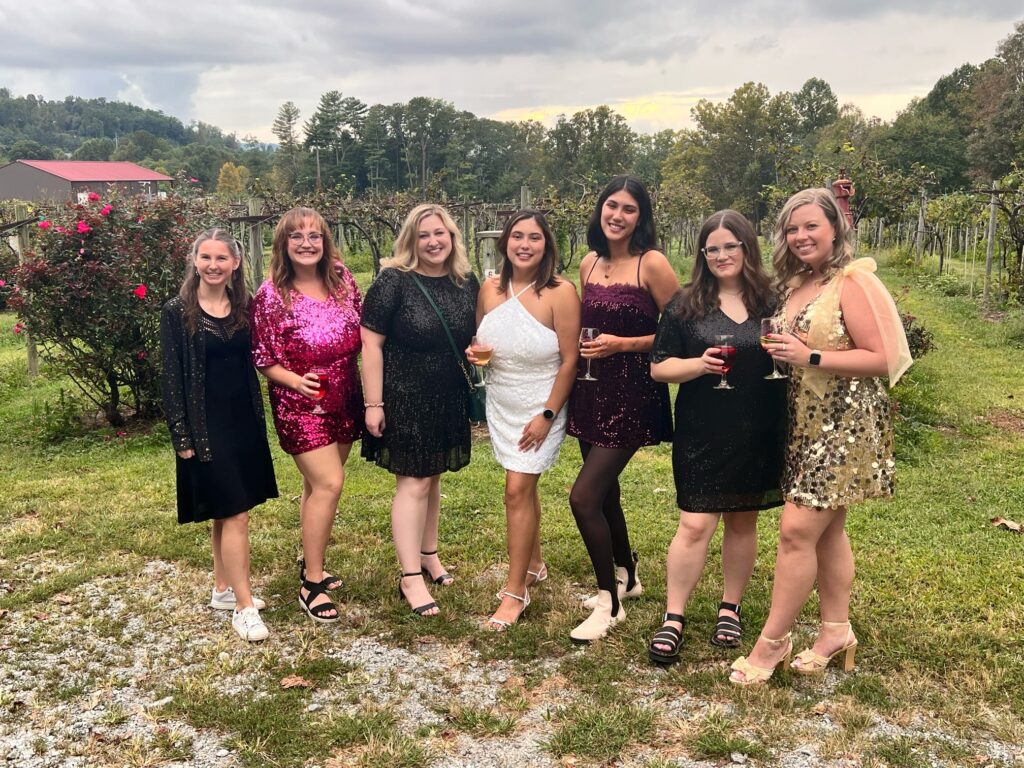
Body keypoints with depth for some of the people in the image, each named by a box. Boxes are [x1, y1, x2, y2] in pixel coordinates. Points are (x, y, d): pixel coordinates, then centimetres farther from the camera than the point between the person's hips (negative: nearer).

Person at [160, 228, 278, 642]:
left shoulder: (243, 308, 6)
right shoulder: (177, 312, -7)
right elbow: (171, 377, -8)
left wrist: (258, 420, 10)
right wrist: (182, 436, -12)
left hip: (244, 422, 5)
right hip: (204, 426, -5)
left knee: (226, 512, 15)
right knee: (234, 514, -6)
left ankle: (223, 589, 30)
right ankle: (244, 606, 3)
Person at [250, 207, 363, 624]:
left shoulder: (342, 279, 1)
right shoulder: (271, 295, -12)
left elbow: (363, 329, 12)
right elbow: (263, 359, -9)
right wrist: (297, 381, -23)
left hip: (344, 401, 5)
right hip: (301, 405, -5)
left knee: (319, 485, 15)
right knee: (329, 484, -12)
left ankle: (311, 563, 32)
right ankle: (312, 584, 1)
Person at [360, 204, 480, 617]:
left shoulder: (466, 282, 2)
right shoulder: (394, 281, -14)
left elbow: (476, 335, 19)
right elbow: (371, 344, -15)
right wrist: (373, 404, -16)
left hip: (449, 400, 6)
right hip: (404, 400, -5)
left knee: (433, 478, 17)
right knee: (413, 483, -3)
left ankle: (427, 554, 35)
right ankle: (410, 577, 7)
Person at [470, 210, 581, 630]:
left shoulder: (560, 293, -17)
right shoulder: (490, 288, -1)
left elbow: (570, 359, -15)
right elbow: (481, 340, 14)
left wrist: (547, 414, -17)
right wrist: (474, 352, -10)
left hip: (540, 407, -6)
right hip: (501, 405, 6)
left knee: (518, 490, -9)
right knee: (523, 486, 18)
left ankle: (516, 591, 4)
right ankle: (534, 565, 38)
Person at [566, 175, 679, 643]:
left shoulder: (652, 264, -11)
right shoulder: (589, 264, 8)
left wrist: (622, 344, -19)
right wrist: (580, 345, 3)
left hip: (633, 392, -7)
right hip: (591, 388, 7)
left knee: (583, 496, -11)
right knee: (604, 490, 17)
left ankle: (609, 604, 8)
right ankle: (625, 577, 40)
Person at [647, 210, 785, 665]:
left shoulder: (772, 302, 5)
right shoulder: (685, 305, 1)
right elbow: (659, 368, 0)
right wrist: (700, 364, -17)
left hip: (756, 435, 2)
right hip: (701, 435, -2)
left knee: (743, 521, 12)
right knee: (695, 525, -3)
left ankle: (730, 608, 28)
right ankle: (673, 618, 9)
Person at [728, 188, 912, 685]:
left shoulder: (852, 282, -13)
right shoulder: (794, 286, 11)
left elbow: (883, 359, -19)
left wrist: (809, 357, -23)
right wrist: (777, 354, 3)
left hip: (843, 426, -8)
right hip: (804, 423, 8)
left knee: (796, 530, -8)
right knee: (827, 530, 14)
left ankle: (773, 641, 5)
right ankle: (836, 631, 26)